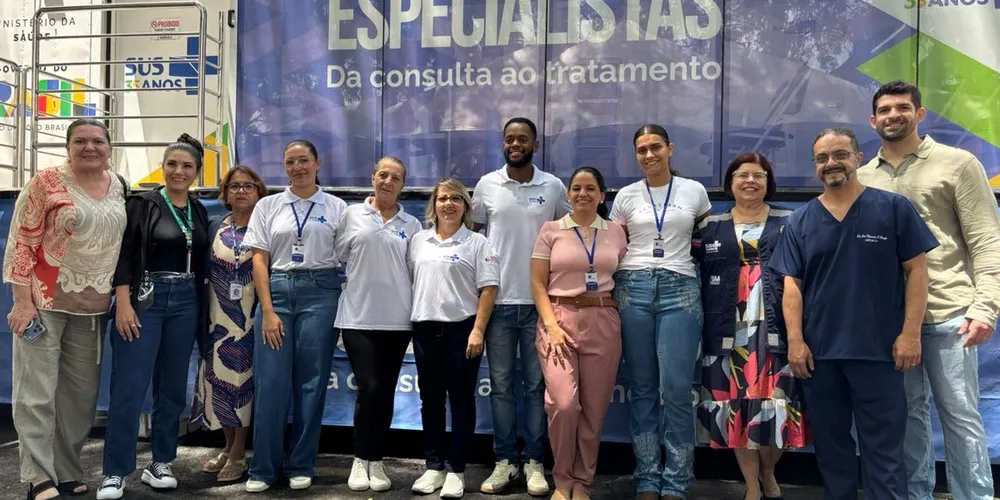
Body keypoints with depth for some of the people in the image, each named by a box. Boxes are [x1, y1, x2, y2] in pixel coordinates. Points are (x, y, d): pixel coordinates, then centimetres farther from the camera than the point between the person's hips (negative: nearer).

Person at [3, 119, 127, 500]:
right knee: (37, 394, 0)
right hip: (44, 302, -5)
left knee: (82, 394, 11)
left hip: (93, 308, 5)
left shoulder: (119, 186, 7)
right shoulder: (46, 182, -7)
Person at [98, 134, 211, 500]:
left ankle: (160, 463, 21)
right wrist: (123, 303, -17)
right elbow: (123, 256, -9)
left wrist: (201, 309, 11)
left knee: (173, 387, 9)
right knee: (129, 387, -5)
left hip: (185, 303, 5)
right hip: (145, 299, -5)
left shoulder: (199, 212, 11)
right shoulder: (142, 204, -4)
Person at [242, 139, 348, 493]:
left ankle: (300, 466, 16)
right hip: (277, 290, 1)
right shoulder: (268, 206, 9)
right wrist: (267, 309, -6)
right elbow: (259, 260, 4)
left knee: (311, 382, 3)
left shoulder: (337, 208, 7)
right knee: (270, 382, -1)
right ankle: (263, 468, 12)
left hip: (320, 292, 0)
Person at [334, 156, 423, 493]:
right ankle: (360, 460, 10)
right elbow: (337, 256, 8)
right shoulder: (352, 215, 4)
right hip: (358, 316, -2)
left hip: (396, 319, 2)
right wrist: (352, 282, 3)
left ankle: (376, 461, 19)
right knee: (369, 388, -7)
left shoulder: (411, 224, 7)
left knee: (386, 391, 7)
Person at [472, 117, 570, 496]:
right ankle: (504, 461, 18)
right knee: (501, 385, 7)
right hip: (498, 299, 1)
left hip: (540, 300, 0)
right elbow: (472, 231, 11)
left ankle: (534, 462, 16)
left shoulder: (554, 187, 2)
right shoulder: (486, 185, 3)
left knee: (536, 385, 6)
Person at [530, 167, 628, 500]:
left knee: (594, 409, 4)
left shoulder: (616, 233, 9)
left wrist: (624, 322, 3)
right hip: (559, 318, -2)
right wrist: (551, 325, -10)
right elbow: (537, 284, 0)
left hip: (603, 323, 2)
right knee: (564, 403, -15)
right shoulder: (551, 230, 4)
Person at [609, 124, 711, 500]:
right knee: (642, 389, 5)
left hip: (680, 289, -1)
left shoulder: (695, 191, 7)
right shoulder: (626, 196, 8)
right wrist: (612, 287, 6)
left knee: (676, 389, -6)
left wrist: (682, 254, 11)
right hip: (634, 289, 1)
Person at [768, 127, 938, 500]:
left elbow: (916, 270, -1)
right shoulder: (800, 222, 7)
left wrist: (910, 332, -8)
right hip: (818, 351, 3)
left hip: (878, 349, -3)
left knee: (883, 446, 3)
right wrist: (795, 341, -5)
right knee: (829, 442, 13)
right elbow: (792, 284, 4)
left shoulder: (893, 208, 0)